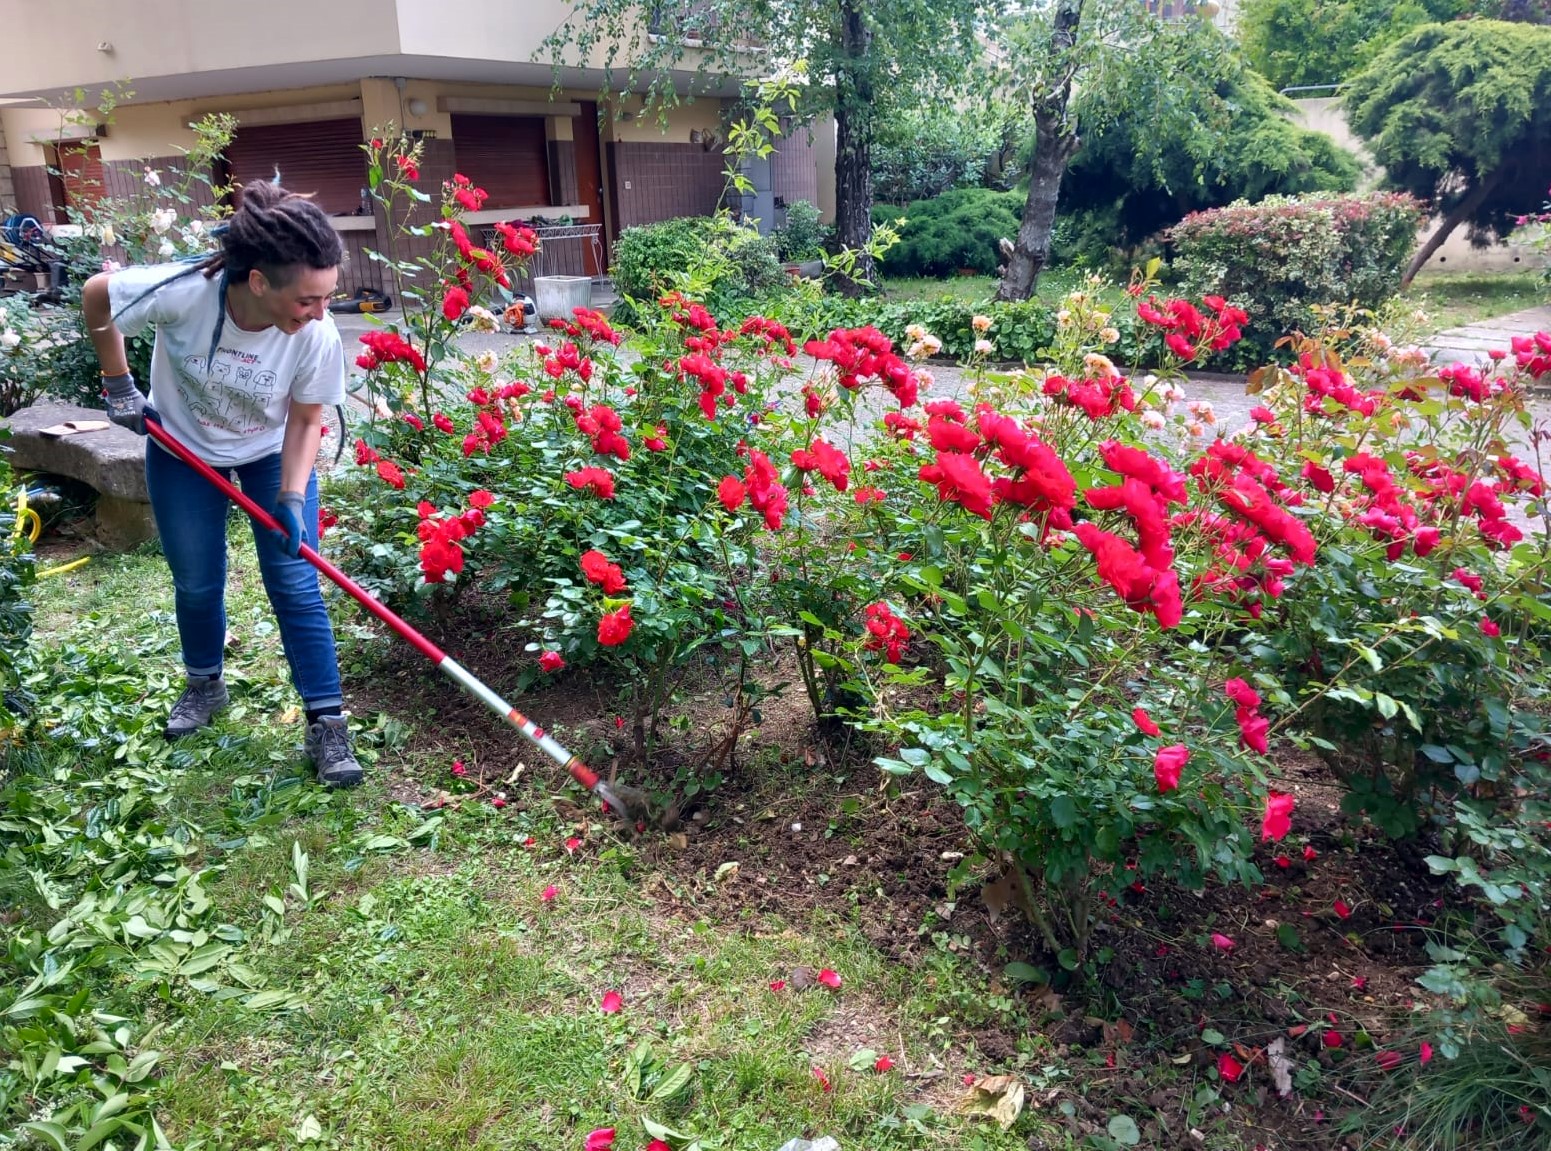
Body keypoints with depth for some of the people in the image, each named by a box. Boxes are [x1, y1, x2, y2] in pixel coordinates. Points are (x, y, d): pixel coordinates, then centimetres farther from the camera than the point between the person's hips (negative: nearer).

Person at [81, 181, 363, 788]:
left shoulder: (318, 336, -32)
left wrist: (292, 496, -26)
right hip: (184, 449, 1)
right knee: (196, 583, 9)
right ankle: (205, 686, 37)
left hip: (272, 453, 0)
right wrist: (119, 386, -7)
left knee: (295, 583, -6)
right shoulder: (181, 292, -35)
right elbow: (96, 296, -13)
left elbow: (305, 419, -16)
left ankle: (326, 721, 3)